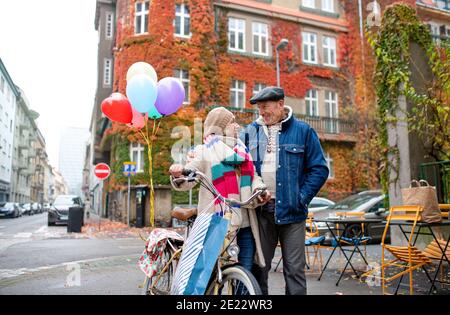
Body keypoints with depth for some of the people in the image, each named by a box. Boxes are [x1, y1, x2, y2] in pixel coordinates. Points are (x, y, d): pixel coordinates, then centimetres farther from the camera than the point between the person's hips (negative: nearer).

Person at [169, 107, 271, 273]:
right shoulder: (205, 151, 1)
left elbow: (252, 175, 18)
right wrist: (178, 173, -28)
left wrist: (258, 188, -4)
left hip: (244, 223, 5)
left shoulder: (242, 149, 19)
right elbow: (186, 181, -6)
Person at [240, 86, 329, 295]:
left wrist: (302, 198, -7)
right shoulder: (250, 132, 9)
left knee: (294, 269, 5)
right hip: (259, 209, 2)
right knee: (258, 266, 9)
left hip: (290, 209, -2)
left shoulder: (303, 131, 2)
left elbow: (319, 169, 1)